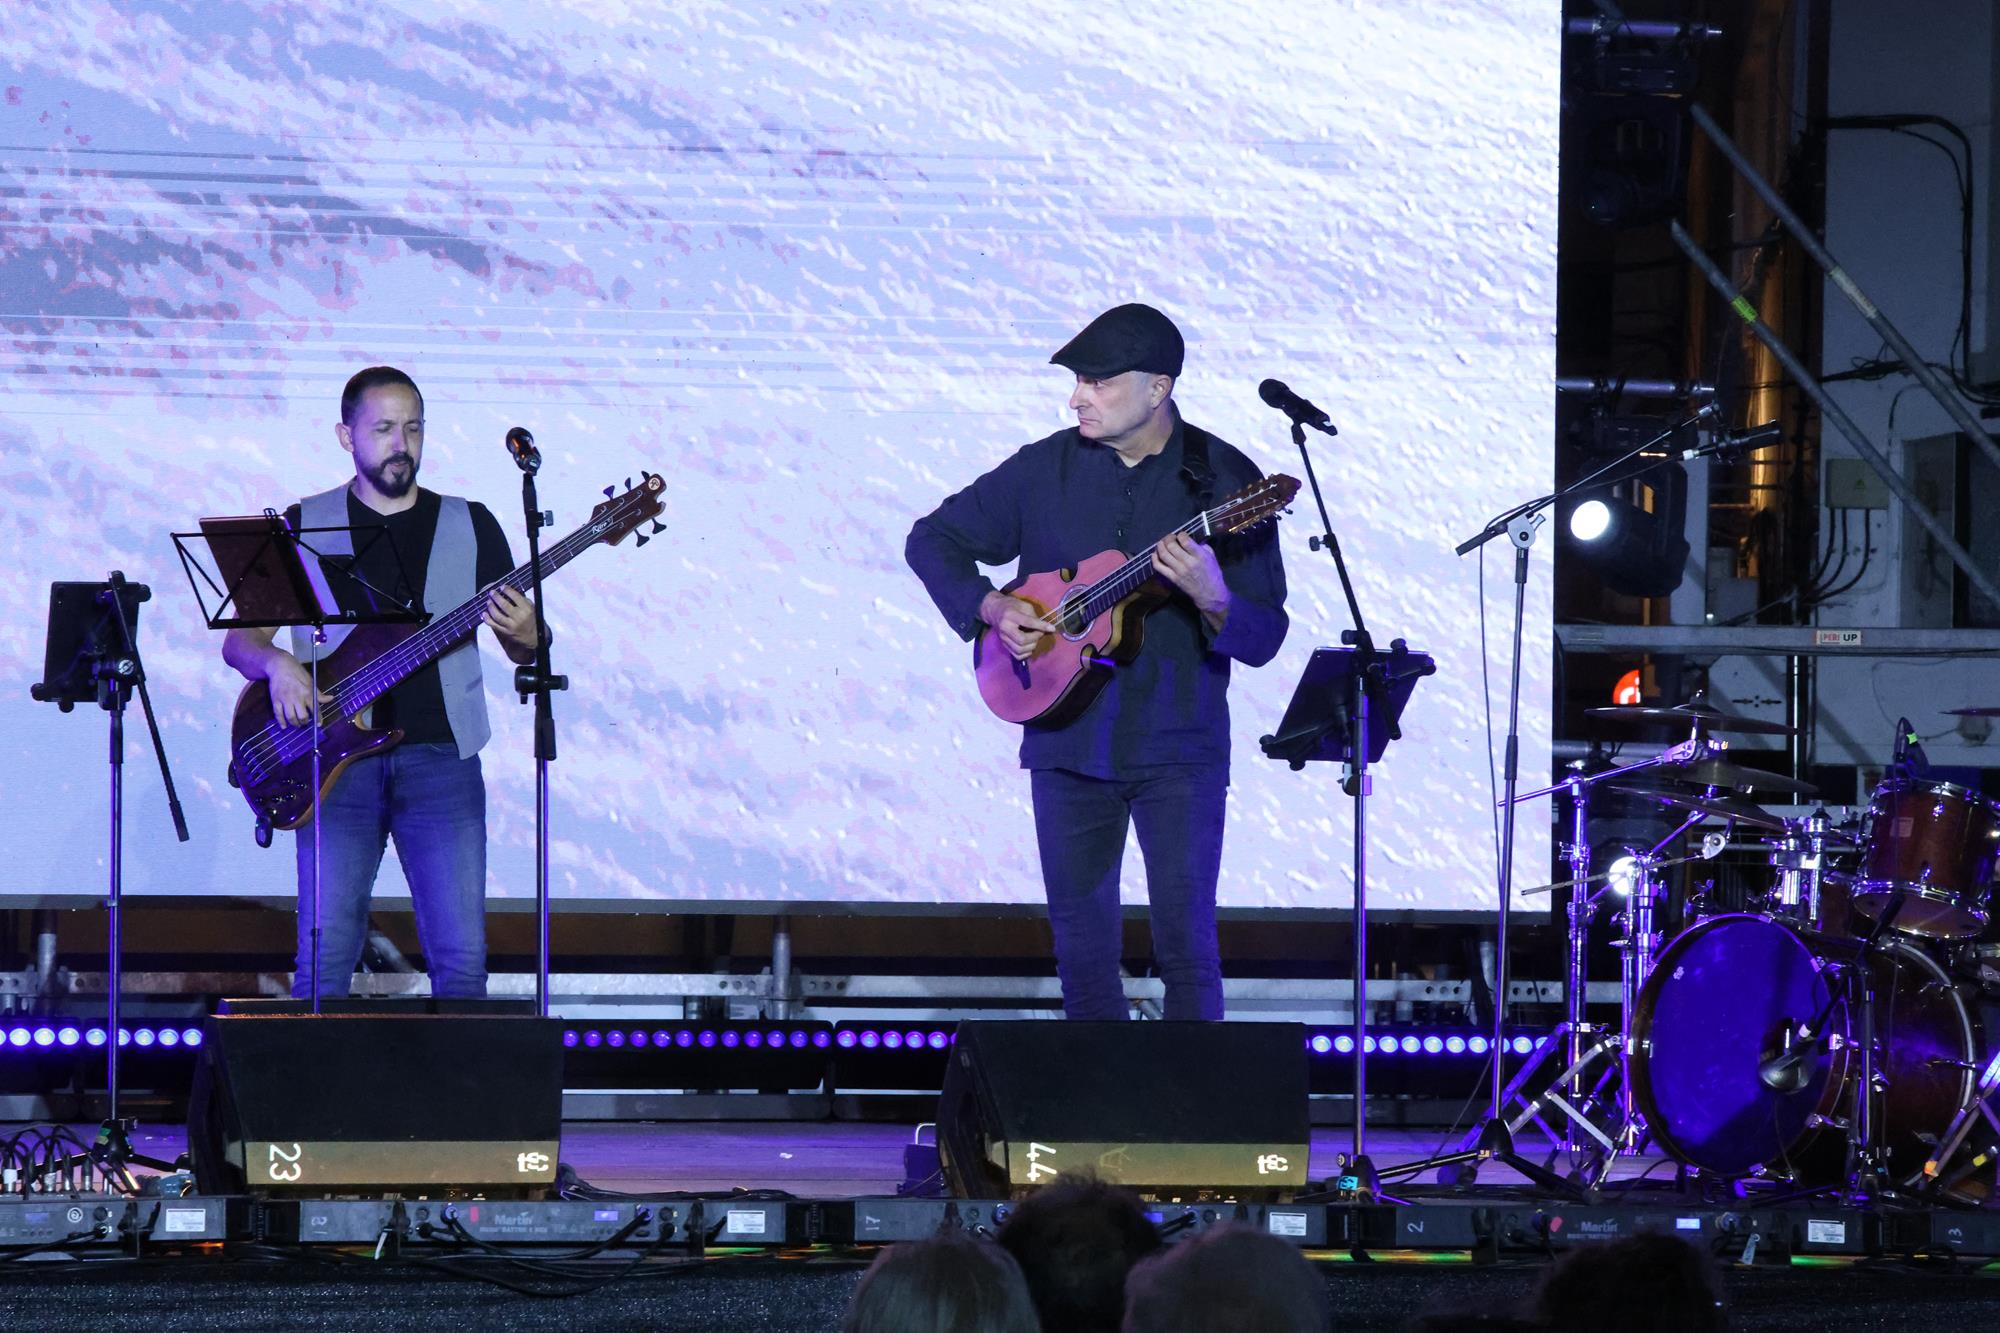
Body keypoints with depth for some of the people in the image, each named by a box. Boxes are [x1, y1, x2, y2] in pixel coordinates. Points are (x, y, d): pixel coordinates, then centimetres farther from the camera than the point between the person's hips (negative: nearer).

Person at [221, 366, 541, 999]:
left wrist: (524, 636, -13)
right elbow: (238, 637, 9)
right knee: (325, 958, -9)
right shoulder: (305, 526, 9)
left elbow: (526, 651, 11)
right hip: (337, 758, -1)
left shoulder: (470, 525, 11)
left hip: (441, 756, 1)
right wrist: (276, 662, -13)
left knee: (462, 957, -8)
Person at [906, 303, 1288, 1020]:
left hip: (1179, 746, -3)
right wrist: (990, 607, -5)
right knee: (1080, 943, 6)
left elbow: (1263, 640, -8)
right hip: (1067, 739, 3)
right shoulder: (1046, 469, 2)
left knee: (1186, 938, -10)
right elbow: (933, 540, 13)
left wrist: (1212, 597, -29)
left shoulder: (1226, 481, -6)